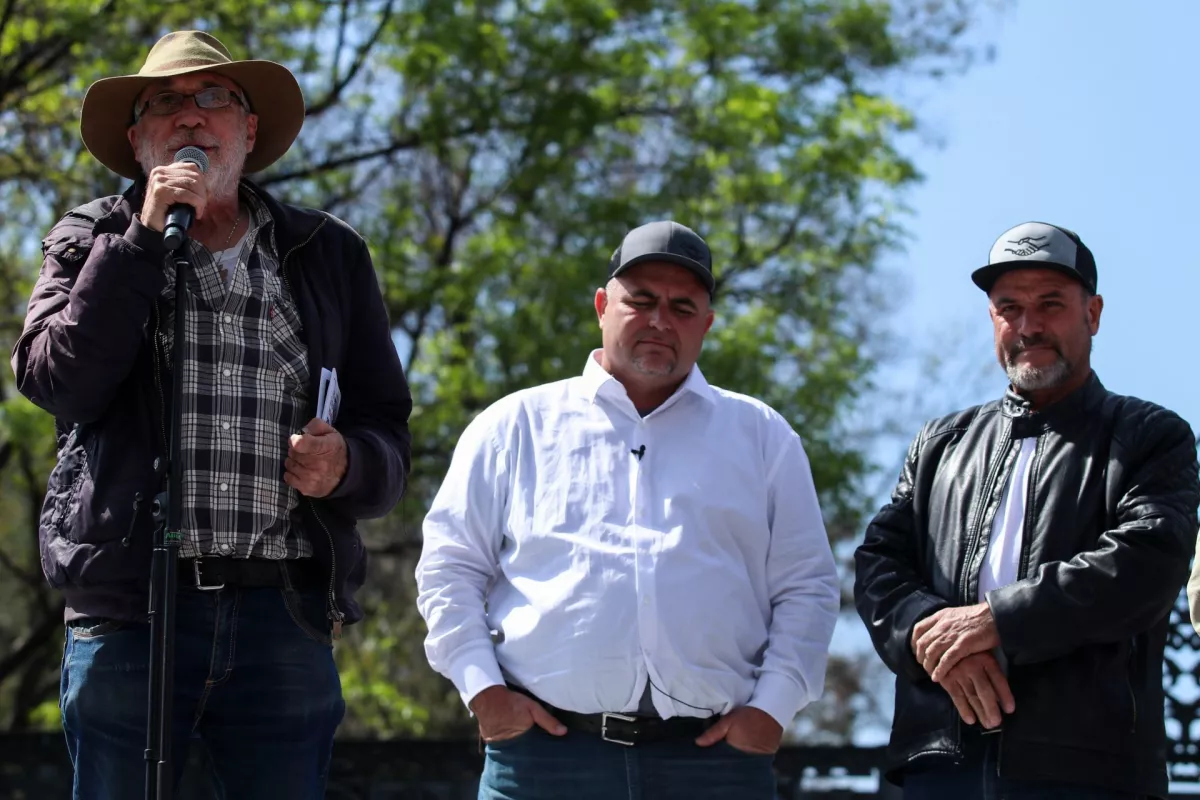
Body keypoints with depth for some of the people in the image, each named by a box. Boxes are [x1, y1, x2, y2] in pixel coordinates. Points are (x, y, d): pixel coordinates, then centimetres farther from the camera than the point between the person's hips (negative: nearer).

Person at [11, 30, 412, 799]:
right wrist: (145, 236, -6)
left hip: (287, 617, 1)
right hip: (128, 612, -1)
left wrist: (346, 463, -8)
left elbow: (389, 441, 15)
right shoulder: (92, 242, 12)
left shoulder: (329, 254, 15)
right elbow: (55, 379, -7)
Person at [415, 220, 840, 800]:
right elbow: (450, 565, 11)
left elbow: (805, 587, 12)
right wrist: (482, 688, -2)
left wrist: (772, 706, -1)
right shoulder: (517, 425, 13)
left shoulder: (761, 436, 15)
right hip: (544, 748, 0)